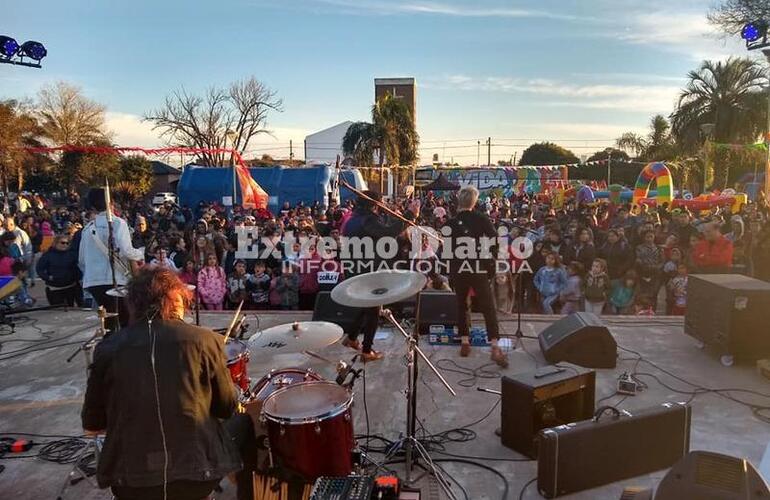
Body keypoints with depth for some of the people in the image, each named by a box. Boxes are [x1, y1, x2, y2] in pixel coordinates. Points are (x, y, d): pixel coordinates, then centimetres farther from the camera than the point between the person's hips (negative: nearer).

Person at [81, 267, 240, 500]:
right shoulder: (204, 340, -6)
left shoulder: (108, 348, -2)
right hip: (197, 472, -2)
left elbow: (91, 427, 6)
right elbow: (226, 408, 2)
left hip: (131, 478, 2)